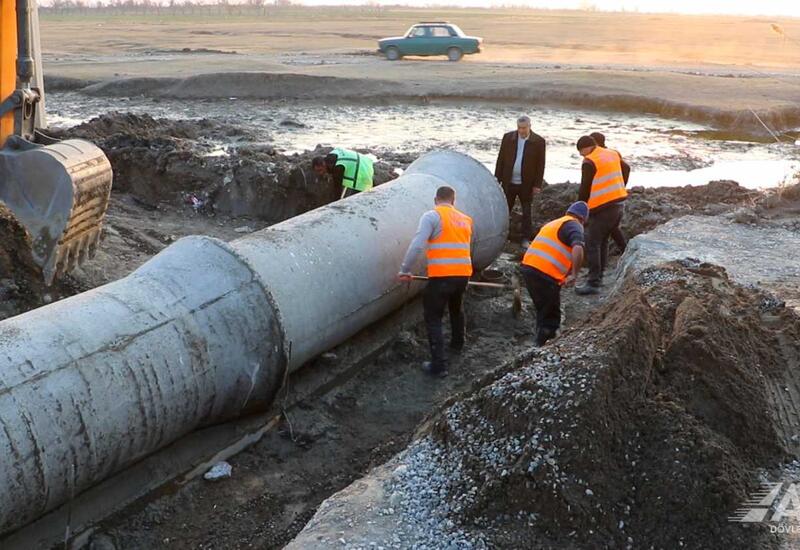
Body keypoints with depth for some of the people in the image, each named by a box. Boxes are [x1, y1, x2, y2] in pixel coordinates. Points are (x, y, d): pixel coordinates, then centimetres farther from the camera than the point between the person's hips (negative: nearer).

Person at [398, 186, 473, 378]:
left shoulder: (432, 216, -3)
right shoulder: (465, 220, 16)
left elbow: (417, 245, -13)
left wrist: (405, 270, -5)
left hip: (441, 275, -6)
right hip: (464, 273, 6)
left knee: (433, 318, 3)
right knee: (456, 309, 31)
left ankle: (439, 364, -4)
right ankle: (457, 343, 52)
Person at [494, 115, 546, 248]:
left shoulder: (538, 141, -6)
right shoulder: (508, 138, 1)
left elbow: (540, 165, -4)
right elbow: (501, 159, 5)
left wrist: (537, 185, -7)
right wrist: (497, 178, 2)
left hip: (527, 184, -2)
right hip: (509, 182, 2)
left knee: (526, 212, 5)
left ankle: (526, 239, 13)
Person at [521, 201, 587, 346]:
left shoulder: (552, 224, 27)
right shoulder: (574, 226, -1)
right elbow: (578, 249, -21)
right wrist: (574, 275, -18)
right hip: (545, 274, -8)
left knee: (543, 311, 22)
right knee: (551, 317, 3)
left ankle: (541, 345, 28)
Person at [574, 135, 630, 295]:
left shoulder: (590, 162, -12)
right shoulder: (613, 155, 12)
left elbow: (585, 188, -11)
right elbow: (626, 169, 29)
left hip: (603, 208, -8)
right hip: (620, 204, 8)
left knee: (592, 243, -6)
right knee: (603, 241, 19)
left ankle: (593, 283, -11)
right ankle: (599, 276, 23)